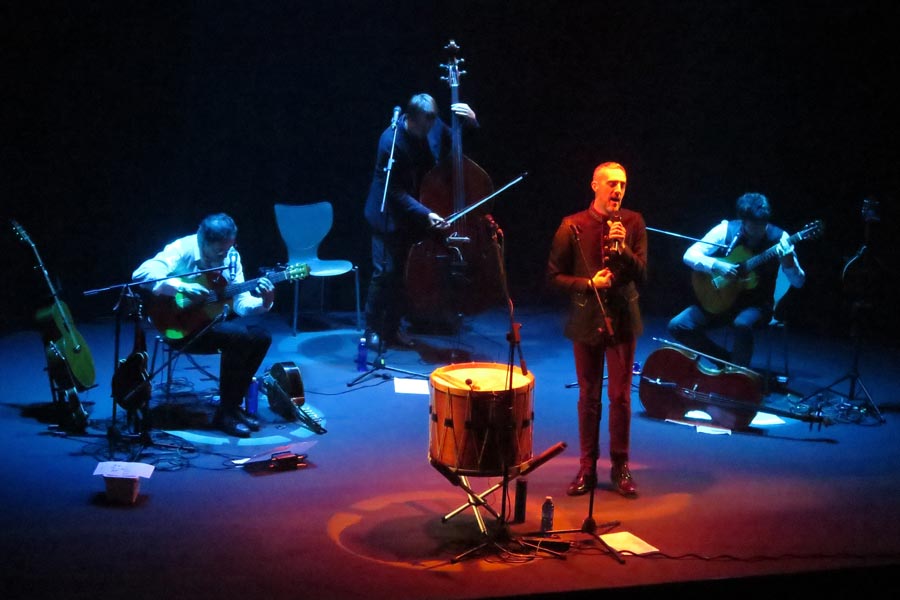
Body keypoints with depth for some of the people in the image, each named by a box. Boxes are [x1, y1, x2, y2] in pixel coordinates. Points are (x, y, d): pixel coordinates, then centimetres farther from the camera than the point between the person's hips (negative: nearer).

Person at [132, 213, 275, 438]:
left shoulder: (231, 256, 1)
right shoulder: (183, 249, -17)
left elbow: (240, 301, -1)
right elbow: (141, 274, -30)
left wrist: (263, 303, -21)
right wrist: (181, 288, -37)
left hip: (214, 319, 7)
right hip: (182, 326, -7)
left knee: (261, 337, -14)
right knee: (238, 336, -28)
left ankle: (234, 404, 1)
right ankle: (225, 413, -15)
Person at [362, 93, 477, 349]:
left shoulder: (435, 127, -8)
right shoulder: (392, 141, -25)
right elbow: (396, 192, -24)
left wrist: (471, 122, -11)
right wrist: (426, 214, -32)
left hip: (417, 215, 5)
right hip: (390, 215, -5)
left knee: (404, 273, 9)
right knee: (385, 272, -4)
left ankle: (393, 328, 22)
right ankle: (373, 329, 10)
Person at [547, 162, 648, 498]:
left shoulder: (633, 223, -3)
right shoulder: (573, 226, -6)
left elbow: (641, 276, -7)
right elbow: (554, 276, -2)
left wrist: (623, 247, -22)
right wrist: (589, 284, -17)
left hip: (622, 319, 0)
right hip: (586, 321, 0)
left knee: (621, 397, 4)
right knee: (588, 397, 8)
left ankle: (621, 468, 17)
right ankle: (587, 469, 19)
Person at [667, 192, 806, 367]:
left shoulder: (779, 238, -10)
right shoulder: (726, 230, -8)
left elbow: (798, 282, -10)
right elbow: (690, 255, -8)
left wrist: (788, 262, -32)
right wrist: (716, 265, -25)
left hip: (756, 304, -3)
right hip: (720, 300, 3)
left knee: (742, 324, -37)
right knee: (678, 326, -14)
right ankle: (728, 361, 6)